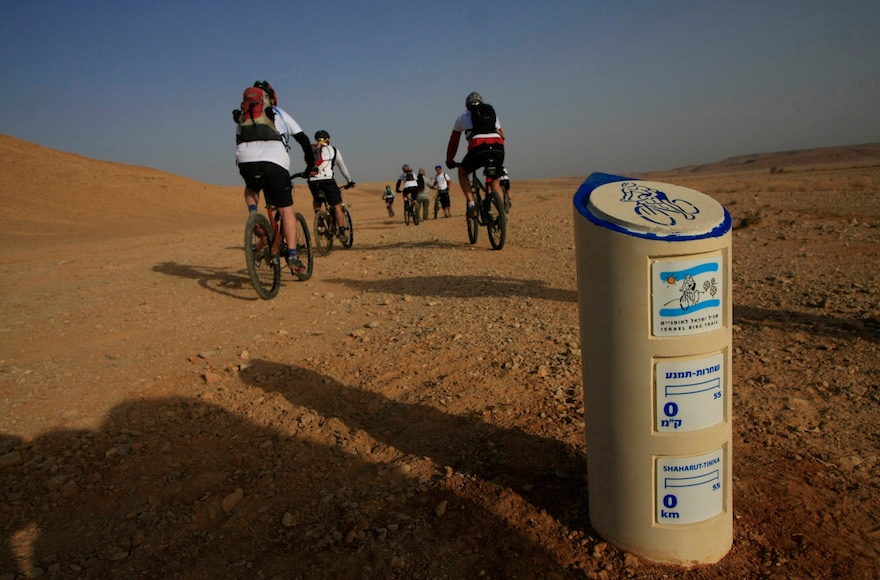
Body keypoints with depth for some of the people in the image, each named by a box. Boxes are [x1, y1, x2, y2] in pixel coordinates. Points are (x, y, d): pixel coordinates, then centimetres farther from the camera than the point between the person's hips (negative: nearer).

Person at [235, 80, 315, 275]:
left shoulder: (242, 116, 31)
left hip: (245, 161, 3)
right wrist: (311, 162, 33)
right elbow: (303, 139, 23)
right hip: (274, 161, -2)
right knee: (286, 210, 3)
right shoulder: (280, 114, 26)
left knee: (251, 189, 36)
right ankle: (292, 256, -5)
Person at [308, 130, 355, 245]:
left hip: (312, 182, 3)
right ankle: (342, 232, 0)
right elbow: (343, 168, 26)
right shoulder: (333, 150, 17)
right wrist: (350, 181, 37)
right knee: (337, 206, 6)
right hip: (327, 180, -3)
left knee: (316, 200, 32)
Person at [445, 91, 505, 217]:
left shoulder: (463, 117, 27)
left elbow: (453, 142, 32)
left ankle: (471, 204, 7)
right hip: (498, 149, 3)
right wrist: (497, 157, 48)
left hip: (478, 148, -3)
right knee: (494, 182, 24)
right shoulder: (492, 113, 34)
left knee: (462, 172, 24)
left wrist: (449, 161, 43)